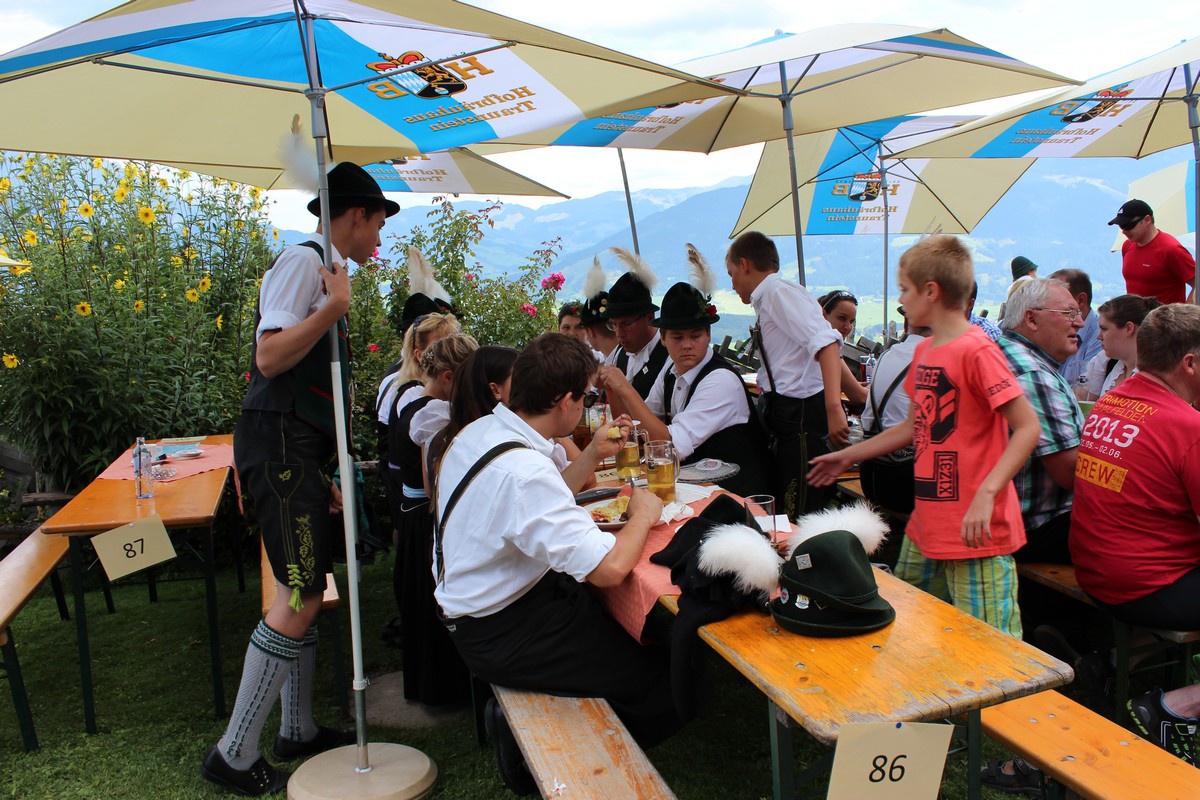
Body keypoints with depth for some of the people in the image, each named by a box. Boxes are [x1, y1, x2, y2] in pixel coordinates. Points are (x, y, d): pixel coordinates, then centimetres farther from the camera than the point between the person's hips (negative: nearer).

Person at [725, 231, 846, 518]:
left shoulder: (778, 291, -11)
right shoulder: (768, 301, 17)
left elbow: (826, 343, -25)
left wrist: (833, 408, -33)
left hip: (803, 417, -10)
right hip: (788, 416, 10)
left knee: (799, 522, -6)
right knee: (784, 515, 16)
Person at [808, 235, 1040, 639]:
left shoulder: (976, 351, -15)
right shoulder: (924, 351, 11)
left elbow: (1028, 427, -18)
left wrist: (986, 492, -28)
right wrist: (848, 455, 25)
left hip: (977, 530, -9)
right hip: (925, 526, 9)